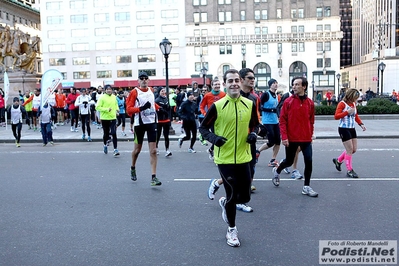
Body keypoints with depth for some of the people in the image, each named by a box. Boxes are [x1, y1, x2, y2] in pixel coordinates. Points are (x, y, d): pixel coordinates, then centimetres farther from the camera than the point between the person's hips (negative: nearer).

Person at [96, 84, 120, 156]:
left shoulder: (114, 97, 6)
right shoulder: (102, 97, -8)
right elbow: (97, 107, -12)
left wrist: (117, 109, 6)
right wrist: (106, 109, -20)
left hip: (113, 118, 2)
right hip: (104, 118, -2)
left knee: (114, 134, -7)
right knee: (106, 134, 11)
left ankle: (115, 149, -6)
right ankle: (105, 145, 39)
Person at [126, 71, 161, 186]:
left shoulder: (151, 90, 9)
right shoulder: (135, 92, -7)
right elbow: (129, 109, -13)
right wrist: (141, 108, -25)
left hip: (151, 122, 3)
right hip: (139, 123, -3)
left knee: (153, 150, -6)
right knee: (137, 149, 13)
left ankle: (153, 177, -5)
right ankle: (133, 168, 42)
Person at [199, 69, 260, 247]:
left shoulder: (250, 104, 1)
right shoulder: (217, 106, -9)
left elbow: (255, 124, 16)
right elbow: (203, 128, -1)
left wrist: (253, 134, -6)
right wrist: (213, 138, -19)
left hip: (244, 158, 4)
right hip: (225, 159, -3)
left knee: (245, 197, 8)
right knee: (232, 196, 5)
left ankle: (225, 203, 43)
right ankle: (232, 230, 29)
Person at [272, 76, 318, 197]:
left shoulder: (310, 103, 2)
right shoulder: (288, 102, -5)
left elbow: (311, 121, 10)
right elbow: (282, 120, -7)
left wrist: (311, 135, 9)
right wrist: (284, 137, -13)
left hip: (306, 138, 2)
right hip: (291, 138, -2)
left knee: (308, 161, -3)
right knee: (289, 161, 11)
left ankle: (306, 187, 11)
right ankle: (277, 171, 42)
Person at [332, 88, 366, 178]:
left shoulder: (353, 104, 11)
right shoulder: (342, 104, -11)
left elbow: (356, 116, 22)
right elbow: (336, 116, -19)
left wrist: (361, 124, 7)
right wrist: (347, 112, -25)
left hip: (352, 129, 8)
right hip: (344, 129, -8)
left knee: (354, 149, 9)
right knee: (349, 149, -7)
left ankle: (338, 160, 28)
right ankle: (349, 171, 3)